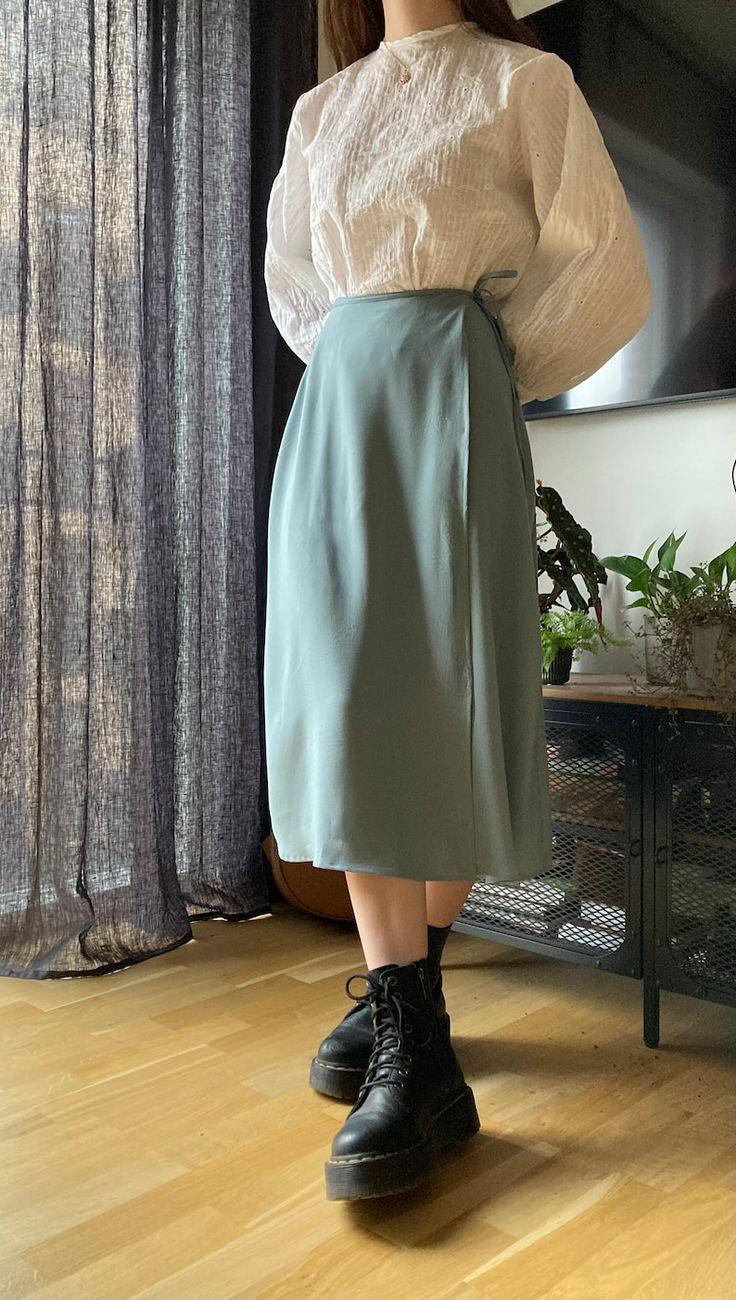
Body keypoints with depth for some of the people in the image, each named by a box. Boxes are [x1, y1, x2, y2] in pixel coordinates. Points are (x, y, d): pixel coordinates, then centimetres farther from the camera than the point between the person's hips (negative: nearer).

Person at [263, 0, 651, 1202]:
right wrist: (358, 371, 16)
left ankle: (412, 977, 5)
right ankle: (411, 1042, -2)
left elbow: (606, 271, 4)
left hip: (452, 410, -3)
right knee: (347, 696, -8)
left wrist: (491, 375, 5)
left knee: (451, 696, -10)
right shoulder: (318, 111, 22)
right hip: (334, 409, 4)